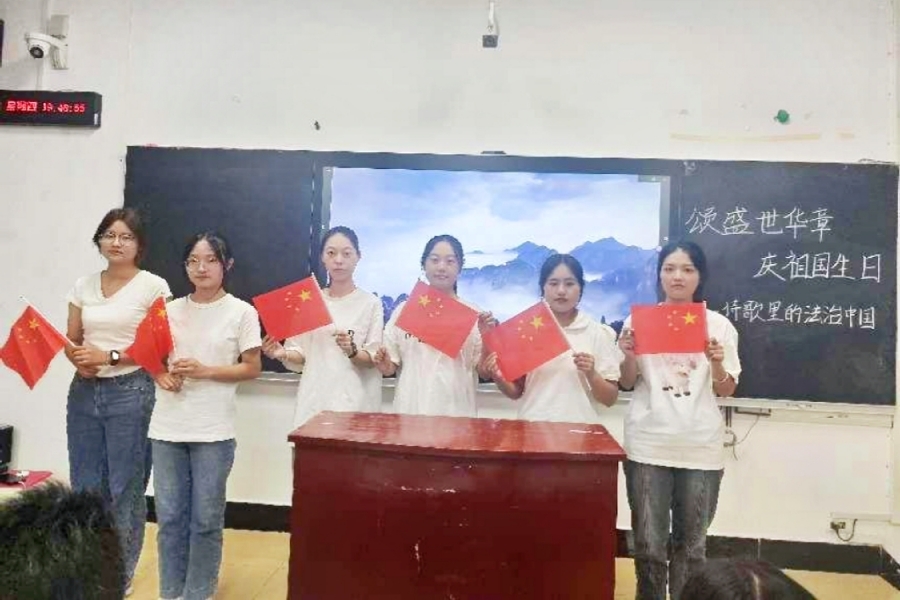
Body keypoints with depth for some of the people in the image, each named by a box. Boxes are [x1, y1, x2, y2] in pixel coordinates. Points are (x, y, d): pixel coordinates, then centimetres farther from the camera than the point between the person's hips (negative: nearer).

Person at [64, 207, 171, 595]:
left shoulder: (153, 286, -5)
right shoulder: (83, 286, 11)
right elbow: (71, 341, 14)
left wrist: (109, 356, -16)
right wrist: (78, 360, -7)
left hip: (131, 393, -5)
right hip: (84, 392, 5)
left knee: (126, 488, 3)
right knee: (85, 486, 11)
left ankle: (121, 576, 19)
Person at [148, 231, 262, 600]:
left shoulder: (241, 312, -4)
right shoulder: (170, 310, 8)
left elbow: (252, 368, -4)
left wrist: (205, 370, -16)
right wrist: (161, 375, -6)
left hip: (213, 431, -3)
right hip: (167, 428, 4)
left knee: (206, 519, 7)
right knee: (169, 516, 12)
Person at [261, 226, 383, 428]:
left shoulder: (370, 303, -1)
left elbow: (375, 360, -2)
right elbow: (300, 355, 9)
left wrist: (352, 351, -21)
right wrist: (283, 354, -11)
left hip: (354, 404, -2)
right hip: (314, 402, 2)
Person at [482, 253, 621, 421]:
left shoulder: (598, 333, 3)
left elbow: (610, 399, 5)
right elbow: (516, 392, 11)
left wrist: (591, 375, -11)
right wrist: (499, 379, -7)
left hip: (578, 429, 0)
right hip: (532, 427, 0)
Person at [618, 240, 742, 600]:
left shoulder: (719, 325, 4)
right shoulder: (639, 320, 2)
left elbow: (726, 391, 5)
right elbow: (627, 385, 6)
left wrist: (717, 364, -14)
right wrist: (629, 356, -13)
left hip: (701, 448, 1)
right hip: (648, 445, 0)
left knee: (691, 544, 11)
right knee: (649, 544, 5)